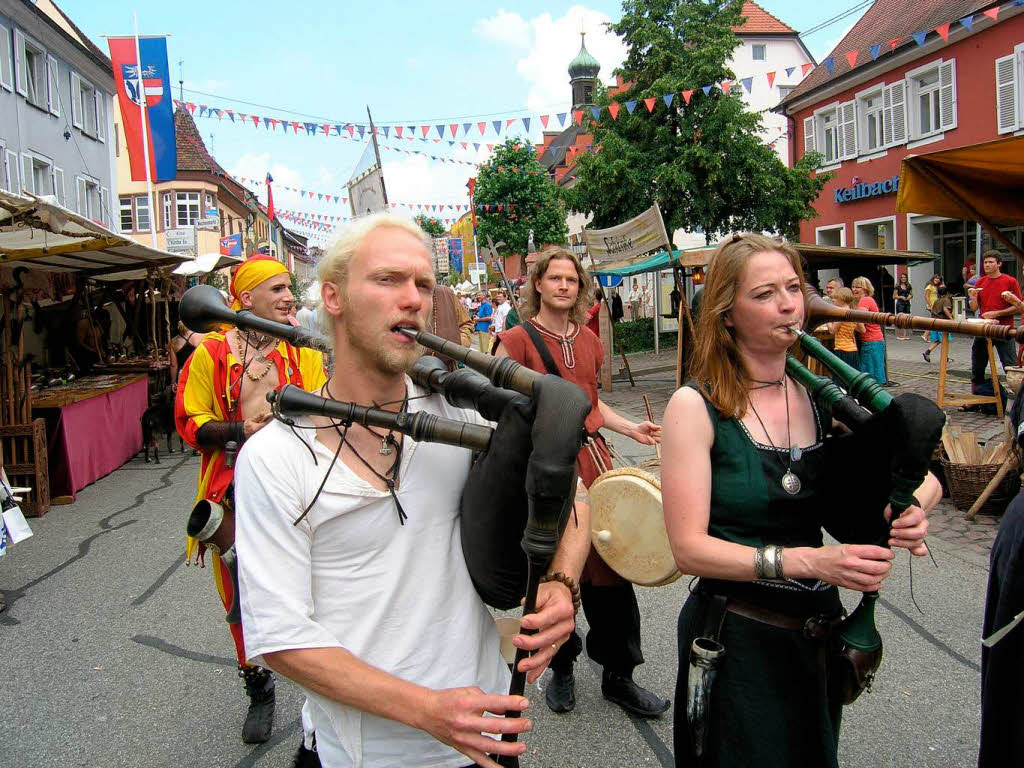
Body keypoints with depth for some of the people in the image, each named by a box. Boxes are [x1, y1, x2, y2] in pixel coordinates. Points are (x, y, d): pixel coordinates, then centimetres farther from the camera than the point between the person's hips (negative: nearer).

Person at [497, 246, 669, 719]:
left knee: (611, 568, 7)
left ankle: (617, 675, 23)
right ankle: (561, 669, 29)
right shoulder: (517, 341, -6)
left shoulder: (589, 341, 12)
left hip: (592, 460, 5)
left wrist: (631, 429, 14)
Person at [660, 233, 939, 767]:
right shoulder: (696, 407, -15)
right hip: (736, 640, -5)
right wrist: (809, 561, -29)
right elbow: (689, 548, -19)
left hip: (818, 634, 5)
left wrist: (915, 506, -19)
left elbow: (924, 478, 4)